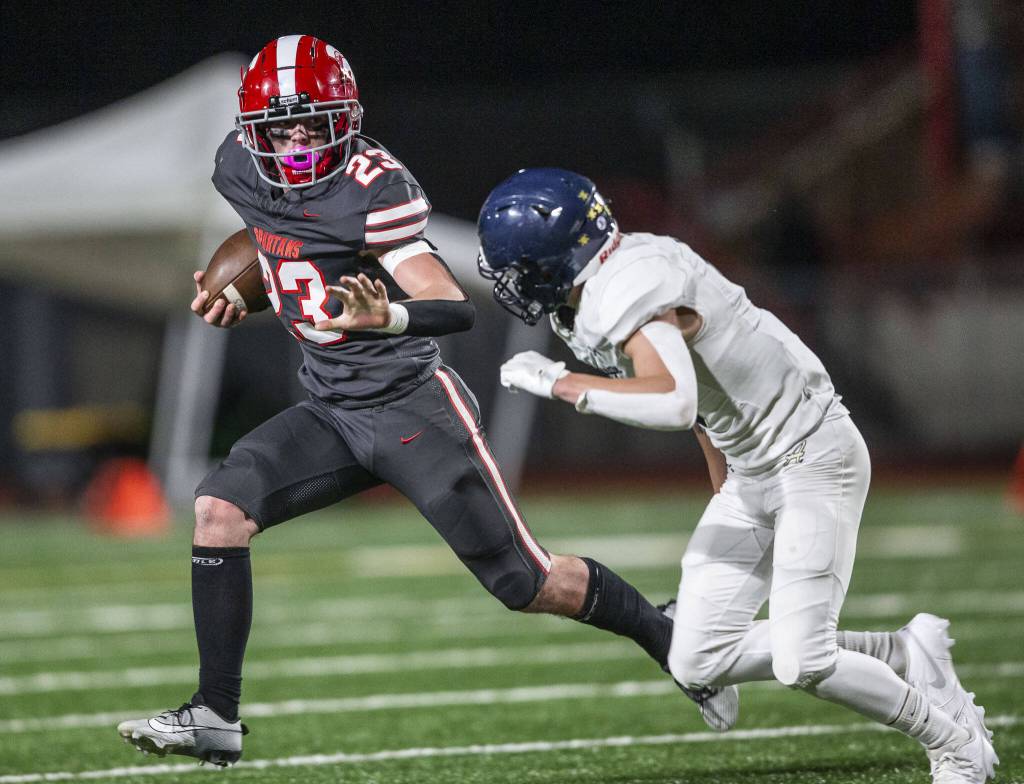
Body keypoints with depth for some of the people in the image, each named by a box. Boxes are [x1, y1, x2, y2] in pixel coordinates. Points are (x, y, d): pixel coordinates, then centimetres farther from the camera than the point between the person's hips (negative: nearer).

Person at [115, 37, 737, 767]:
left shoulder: (372, 189, -21)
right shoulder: (242, 169, 0)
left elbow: (456, 310, -29)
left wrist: (388, 317, -49)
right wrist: (235, 292, 10)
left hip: (413, 405, -6)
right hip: (333, 412, 6)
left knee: (525, 581, -1)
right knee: (219, 508, -14)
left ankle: (666, 635, 24)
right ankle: (216, 716, -10)